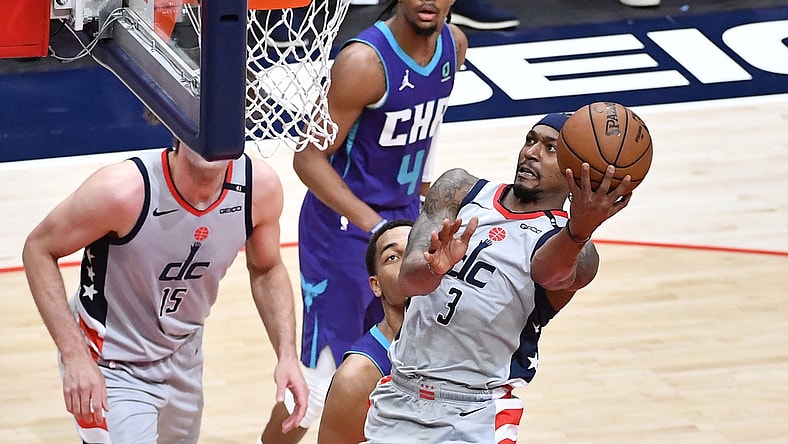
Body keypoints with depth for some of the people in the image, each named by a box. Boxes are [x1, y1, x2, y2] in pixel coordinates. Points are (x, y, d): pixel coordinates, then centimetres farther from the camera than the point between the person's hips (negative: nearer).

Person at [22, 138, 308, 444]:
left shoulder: (260, 186, -18)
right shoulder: (122, 189, -32)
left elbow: (266, 270, 2)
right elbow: (38, 249, -19)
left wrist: (287, 355, -9)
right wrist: (75, 356, -26)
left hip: (184, 358, 5)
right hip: (113, 369, -5)